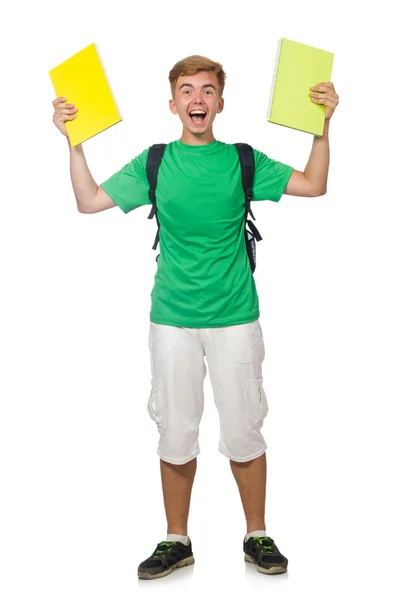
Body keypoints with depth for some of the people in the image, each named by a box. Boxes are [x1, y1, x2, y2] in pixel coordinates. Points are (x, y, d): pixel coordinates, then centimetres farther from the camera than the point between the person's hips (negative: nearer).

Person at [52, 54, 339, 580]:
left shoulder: (242, 161, 2)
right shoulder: (154, 163, 4)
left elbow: (314, 185, 2)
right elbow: (89, 201, 5)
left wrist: (324, 125, -7)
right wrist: (74, 141, -3)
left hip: (235, 318, -1)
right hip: (173, 320, 1)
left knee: (243, 433, 5)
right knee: (176, 434, 8)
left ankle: (257, 536, 24)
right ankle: (177, 541, 24)